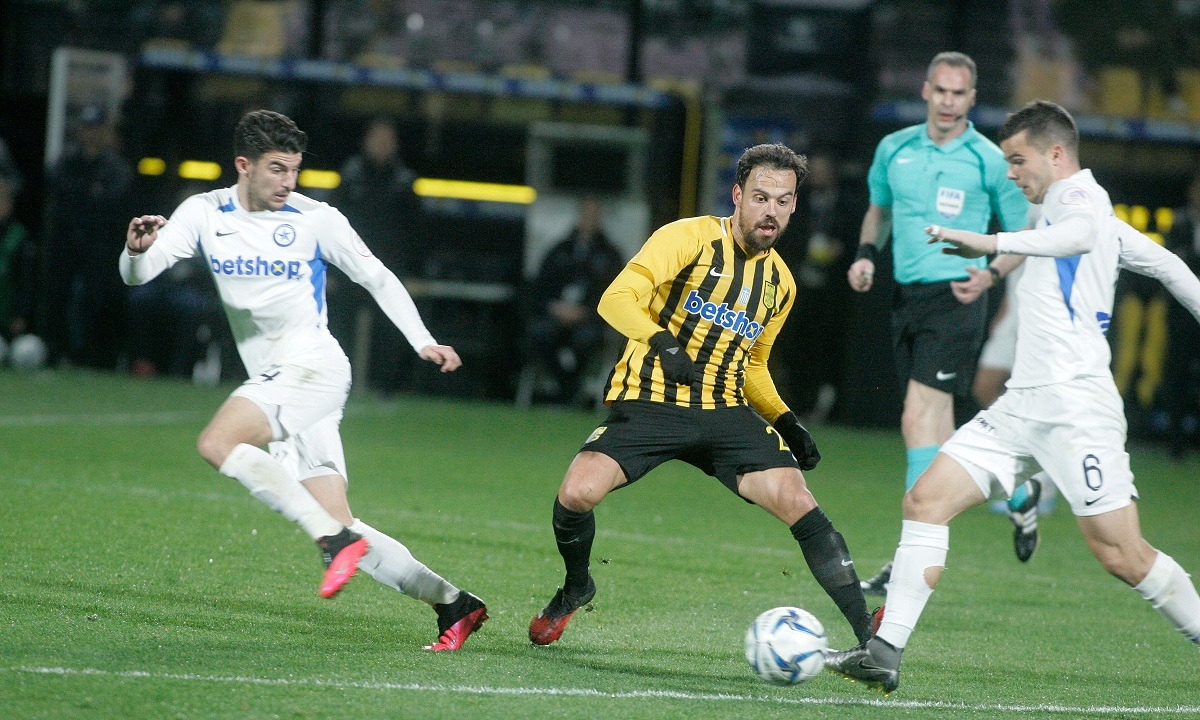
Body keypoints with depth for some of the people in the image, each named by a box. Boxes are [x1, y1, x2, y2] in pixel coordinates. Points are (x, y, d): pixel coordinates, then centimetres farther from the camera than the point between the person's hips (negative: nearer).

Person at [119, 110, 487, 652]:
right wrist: (137, 249, -23)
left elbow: (377, 278, 8)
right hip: (272, 378, 5)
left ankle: (337, 538, -28)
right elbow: (136, 274, 1)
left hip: (313, 366, -5)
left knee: (217, 444, -29)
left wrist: (423, 341, -2)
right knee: (342, 533, -2)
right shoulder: (204, 214, 7)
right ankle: (453, 603, 4)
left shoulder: (316, 220, -2)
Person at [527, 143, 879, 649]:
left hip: (724, 411, 4)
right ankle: (575, 588, 9)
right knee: (578, 493, -25)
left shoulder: (781, 282, 14)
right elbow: (616, 299, -17)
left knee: (796, 499, -18)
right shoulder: (691, 238, -6)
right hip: (648, 401, -4)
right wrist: (662, 342, -34)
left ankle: (868, 635, -15)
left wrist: (785, 422, 12)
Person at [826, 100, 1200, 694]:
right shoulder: (1073, 208, 23)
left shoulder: (1080, 196, -6)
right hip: (1022, 406, 10)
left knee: (1121, 555, -10)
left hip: (1076, 406, -10)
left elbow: (1084, 233, -33)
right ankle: (885, 654, -7)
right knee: (926, 500, -3)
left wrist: (995, 242, -39)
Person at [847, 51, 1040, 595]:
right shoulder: (894, 149, 9)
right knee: (932, 424, 9)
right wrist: (866, 254, 8)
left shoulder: (990, 162, -4)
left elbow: (1024, 236, 4)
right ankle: (1017, 495, 33)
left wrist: (990, 274, -14)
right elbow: (879, 208, 27)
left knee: (920, 417, -16)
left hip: (955, 300, -6)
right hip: (906, 298, 6)